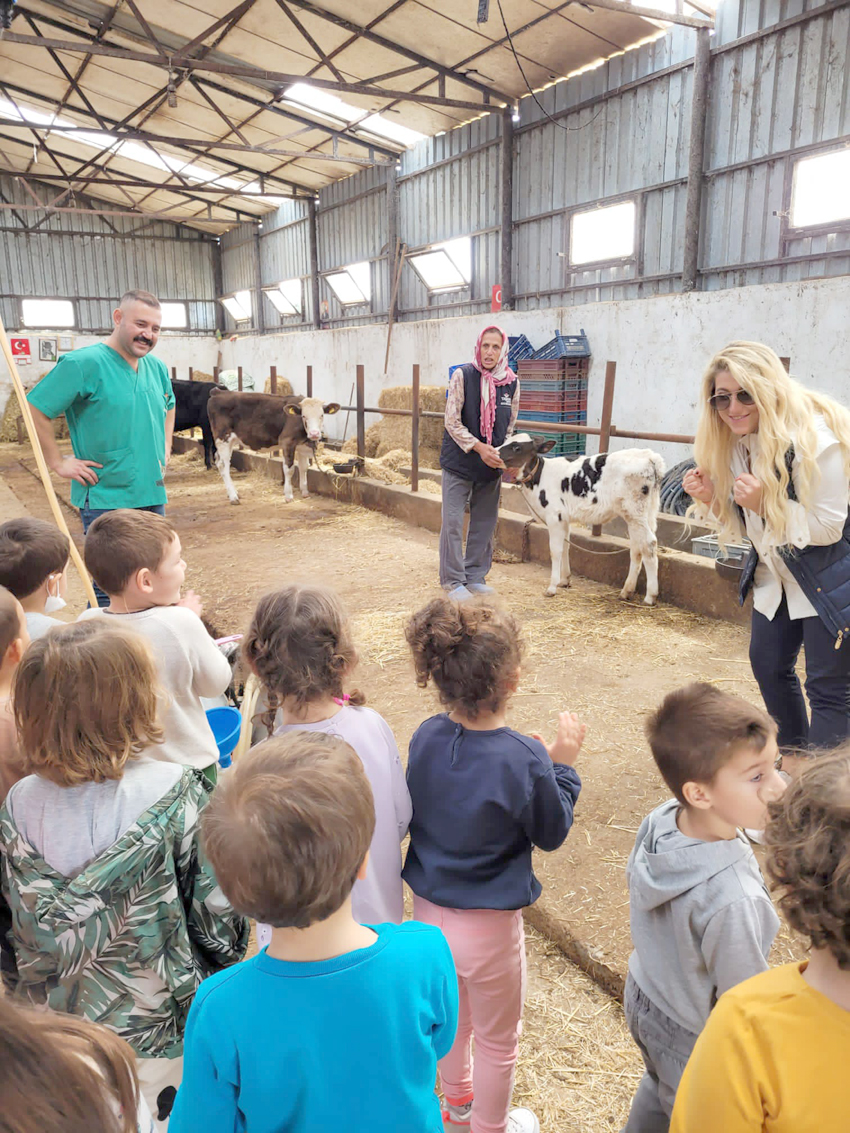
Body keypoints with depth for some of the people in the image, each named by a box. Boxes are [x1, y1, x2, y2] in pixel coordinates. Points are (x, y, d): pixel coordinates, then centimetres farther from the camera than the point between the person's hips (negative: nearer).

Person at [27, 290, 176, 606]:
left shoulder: (157, 367, 9)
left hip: (153, 496, 7)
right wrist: (58, 463, -12)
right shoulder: (84, 364, -13)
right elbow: (35, 409, -13)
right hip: (106, 501, -7)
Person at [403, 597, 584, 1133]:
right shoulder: (524, 759, -29)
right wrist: (562, 763, -3)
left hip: (427, 911, 5)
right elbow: (552, 832, -12)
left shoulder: (425, 738, -15)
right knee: (498, 1039, 24)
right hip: (487, 927, -5)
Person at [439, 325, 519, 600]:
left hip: (491, 465, 4)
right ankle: (453, 580, 10)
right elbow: (452, 422, -12)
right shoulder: (462, 376, -11)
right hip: (459, 462, -4)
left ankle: (475, 576, 24)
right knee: (453, 522, -2)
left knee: (485, 522, 10)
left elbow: (510, 426, 9)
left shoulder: (511, 382, 0)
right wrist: (478, 447, -20)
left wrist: (502, 454, -7)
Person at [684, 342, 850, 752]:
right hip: (775, 576, 8)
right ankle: (793, 757, 36)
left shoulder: (813, 439, -24)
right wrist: (711, 498, -14)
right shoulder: (731, 442, -2)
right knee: (768, 665, 15)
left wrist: (765, 503, -32)